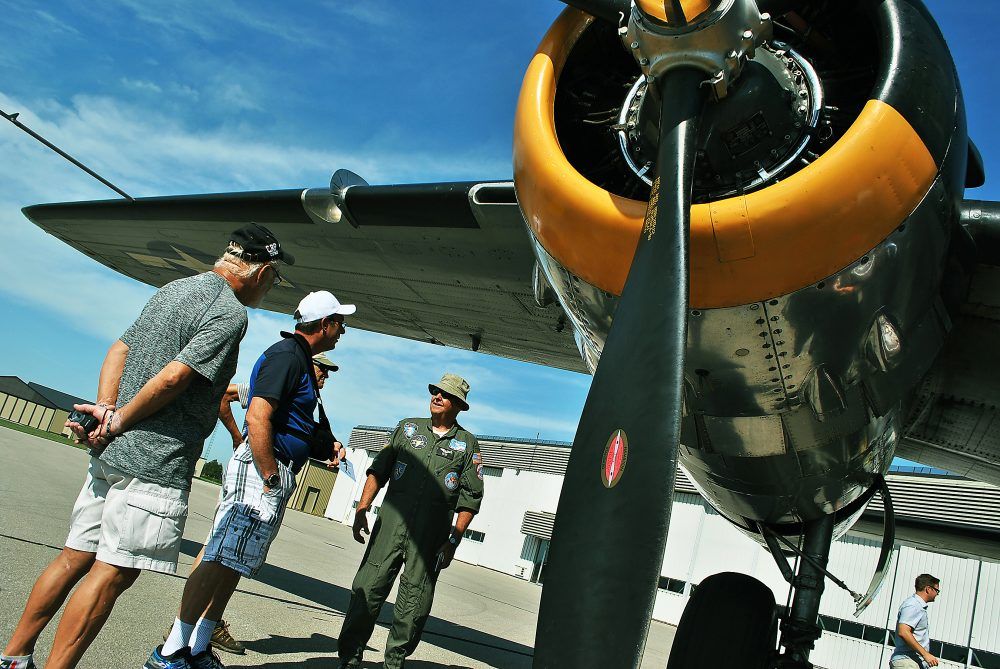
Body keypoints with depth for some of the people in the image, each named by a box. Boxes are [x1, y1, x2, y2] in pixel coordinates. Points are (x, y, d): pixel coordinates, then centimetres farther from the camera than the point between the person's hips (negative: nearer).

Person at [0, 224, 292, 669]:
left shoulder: (174, 289, 17)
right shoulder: (231, 313, -12)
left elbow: (120, 350, 14)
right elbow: (174, 378, -19)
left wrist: (105, 409, 3)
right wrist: (120, 420, -7)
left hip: (111, 451, 9)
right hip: (157, 461, -9)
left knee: (77, 555, 16)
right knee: (113, 572, -3)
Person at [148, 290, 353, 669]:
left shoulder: (298, 358, 20)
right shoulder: (287, 355, -12)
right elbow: (257, 418, -22)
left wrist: (326, 444, 16)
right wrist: (271, 478, -19)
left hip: (274, 473, 10)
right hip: (261, 469, -10)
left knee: (231, 563, 13)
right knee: (221, 560, -8)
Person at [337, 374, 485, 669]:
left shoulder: (467, 444, 10)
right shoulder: (408, 427, 15)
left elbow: (470, 498, 6)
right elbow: (378, 469, 12)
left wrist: (454, 539, -2)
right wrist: (362, 508, 1)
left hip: (431, 534, -1)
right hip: (391, 523, 1)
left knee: (415, 604, 1)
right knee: (368, 588, -4)